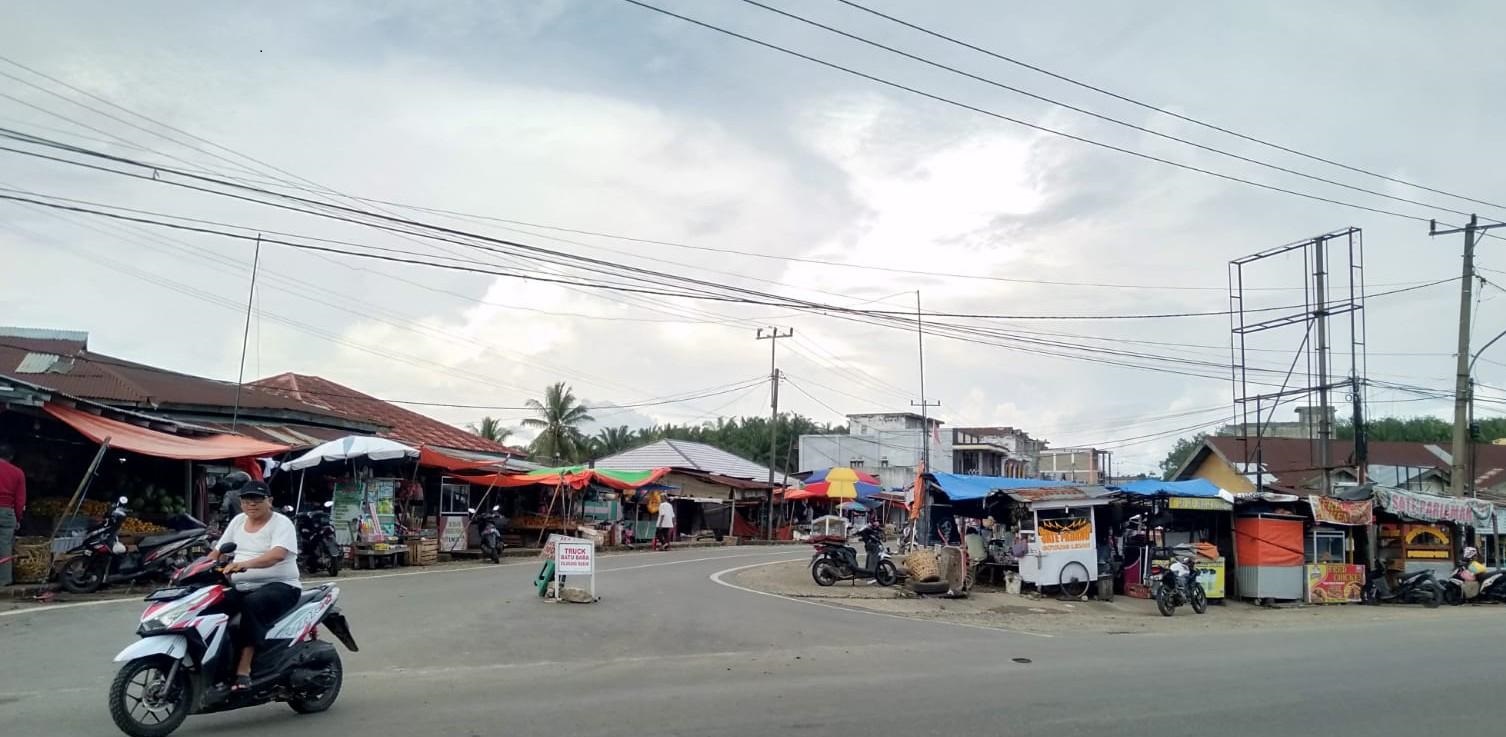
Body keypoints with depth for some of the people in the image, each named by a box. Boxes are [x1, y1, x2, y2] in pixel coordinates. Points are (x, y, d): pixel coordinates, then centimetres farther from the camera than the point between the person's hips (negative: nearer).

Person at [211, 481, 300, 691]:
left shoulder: (282, 524, -5)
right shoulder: (238, 521, 17)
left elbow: (278, 554, -24)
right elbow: (217, 551, 16)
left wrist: (245, 564, -39)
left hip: (278, 586, -6)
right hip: (241, 588, 7)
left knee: (250, 605, -36)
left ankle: (244, 668, -35)